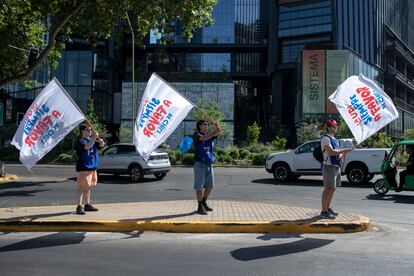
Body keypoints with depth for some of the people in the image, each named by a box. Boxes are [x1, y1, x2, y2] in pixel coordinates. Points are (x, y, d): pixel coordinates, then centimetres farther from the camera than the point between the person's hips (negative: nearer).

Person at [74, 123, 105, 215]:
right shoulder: (79, 140, -9)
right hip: (83, 168, -7)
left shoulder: (91, 139, 13)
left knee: (88, 187, 14)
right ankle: (79, 207, -4)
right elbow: (87, 147, -27)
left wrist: (98, 137, -10)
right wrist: (94, 138, -26)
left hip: (92, 167, 7)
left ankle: (87, 205, 22)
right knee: (81, 187, -7)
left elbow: (102, 145, 7)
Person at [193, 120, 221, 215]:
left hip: (209, 163, 6)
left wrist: (217, 129, -27)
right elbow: (203, 138, -25)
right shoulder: (196, 135, -4)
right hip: (200, 163, -6)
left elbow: (218, 132, -5)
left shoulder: (210, 135, 13)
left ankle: (204, 203, 27)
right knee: (199, 186, -2)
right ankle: (200, 207, 5)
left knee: (210, 185, 10)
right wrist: (215, 133, -33)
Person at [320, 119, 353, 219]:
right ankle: (324, 211, -7)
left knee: (333, 188, 13)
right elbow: (331, 152, -21)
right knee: (328, 189, -10)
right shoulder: (326, 138, -10)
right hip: (329, 166, -9)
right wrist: (345, 150, -17)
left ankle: (328, 208, 23)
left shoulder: (335, 139, 19)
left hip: (337, 166, 9)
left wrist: (341, 155, 0)